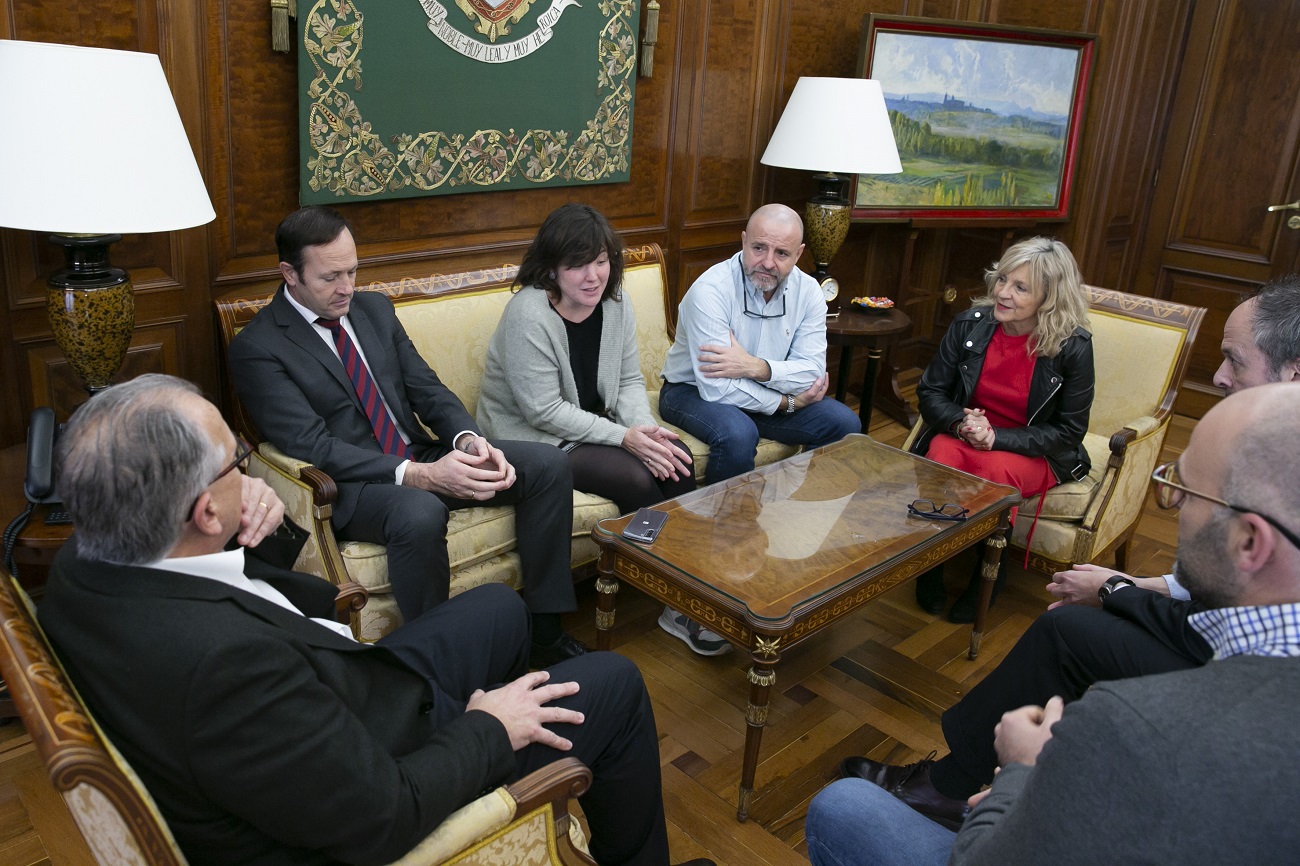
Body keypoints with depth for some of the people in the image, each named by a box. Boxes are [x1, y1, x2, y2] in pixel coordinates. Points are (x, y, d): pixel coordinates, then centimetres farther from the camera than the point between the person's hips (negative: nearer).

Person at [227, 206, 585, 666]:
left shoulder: (375, 308, 12)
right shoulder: (256, 348, -9)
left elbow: (428, 389, 9)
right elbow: (313, 446, -18)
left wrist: (469, 440, -13)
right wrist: (418, 475, -28)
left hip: (422, 459, 7)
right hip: (350, 484, -6)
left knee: (548, 464, -9)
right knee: (420, 514, -40)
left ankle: (545, 627, -3)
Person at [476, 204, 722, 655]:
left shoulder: (615, 304, 0)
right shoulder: (529, 315, -23)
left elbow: (630, 381, 5)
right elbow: (544, 411, -23)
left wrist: (646, 428, -16)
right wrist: (623, 437, -24)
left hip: (593, 424, 7)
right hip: (530, 439, -7)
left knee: (676, 461, -16)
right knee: (636, 479, -24)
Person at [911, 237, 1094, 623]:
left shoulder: (1073, 347, -13)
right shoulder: (971, 324, -6)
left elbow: (1069, 431, -8)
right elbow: (930, 391, 2)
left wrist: (998, 438, -22)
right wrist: (960, 422, -20)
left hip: (1032, 451, -2)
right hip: (964, 435, 2)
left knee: (996, 472, -35)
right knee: (942, 456, -33)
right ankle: (931, 566, -12)